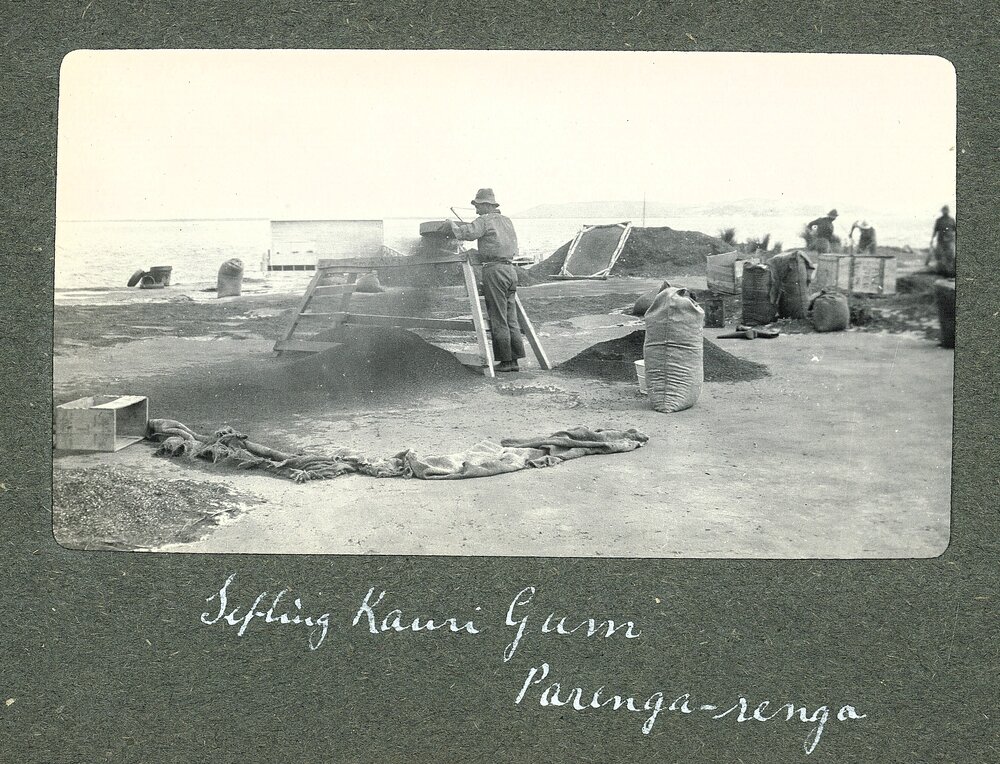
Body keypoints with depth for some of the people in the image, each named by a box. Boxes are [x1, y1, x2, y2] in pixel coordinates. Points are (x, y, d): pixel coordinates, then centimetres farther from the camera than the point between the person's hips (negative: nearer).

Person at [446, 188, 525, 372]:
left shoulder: (485, 220, -5)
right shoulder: (506, 220, 18)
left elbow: (465, 233, -17)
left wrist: (452, 224, 4)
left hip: (494, 269, -7)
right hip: (511, 269, 7)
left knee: (498, 319, -3)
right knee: (511, 318, 9)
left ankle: (505, 361, -3)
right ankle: (514, 359, 8)